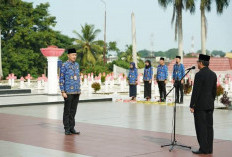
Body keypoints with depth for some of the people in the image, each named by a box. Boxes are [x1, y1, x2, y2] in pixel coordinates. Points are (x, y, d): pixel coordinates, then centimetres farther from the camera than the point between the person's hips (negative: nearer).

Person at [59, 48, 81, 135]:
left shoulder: (77, 65, 12)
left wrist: (79, 89, 15)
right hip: (68, 92, -6)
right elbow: (61, 79, -8)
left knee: (73, 111, 9)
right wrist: (63, 92, -13)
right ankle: (67, 129, 6)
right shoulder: (64, 65, -7)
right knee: (67, 111, 1)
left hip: (76, 92, 6)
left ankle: (72, 128, 14)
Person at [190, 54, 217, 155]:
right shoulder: (213, 74, 8)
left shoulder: (199, 75, -15)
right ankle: (209, 149, 11)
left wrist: (192, 106, -12)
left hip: (200, 105, -7)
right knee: (209, 126, 8)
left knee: (201, 127, -3)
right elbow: (214, 91, 12)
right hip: (210, 105, 8)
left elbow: (196, 91, -17)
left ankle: (203, 149, -3)